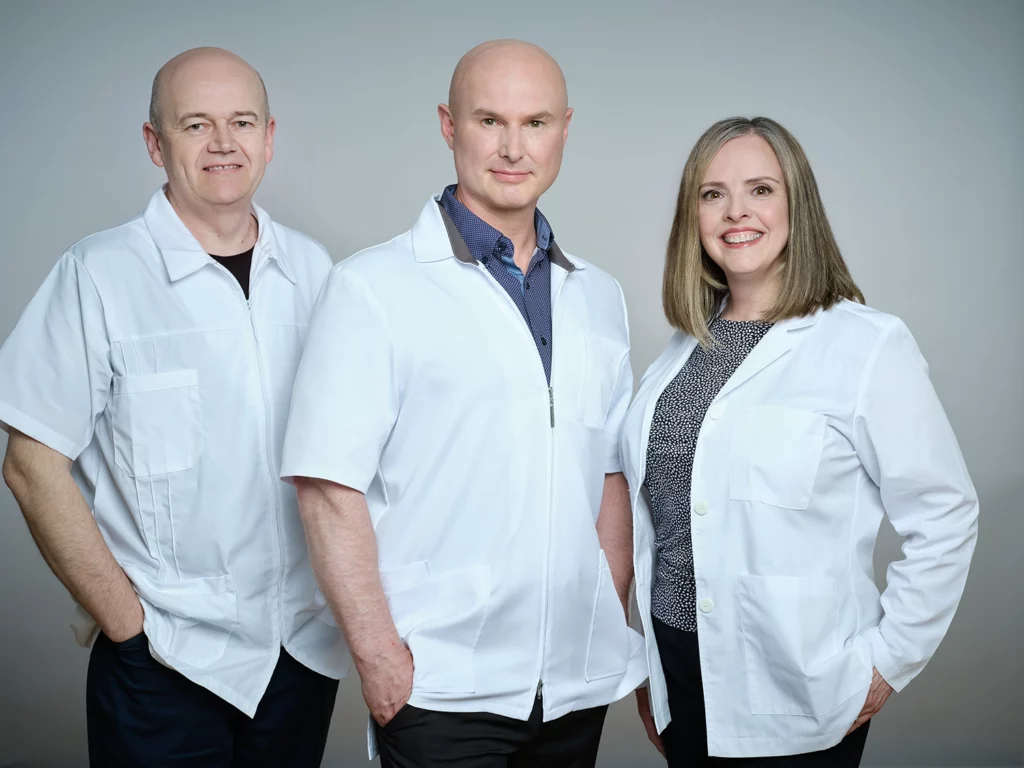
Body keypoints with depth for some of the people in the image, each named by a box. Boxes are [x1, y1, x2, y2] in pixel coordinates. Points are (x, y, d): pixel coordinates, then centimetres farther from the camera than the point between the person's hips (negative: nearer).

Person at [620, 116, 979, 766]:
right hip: (678, 671, 5)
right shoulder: (684, 350, 6)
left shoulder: (869, 345, -12)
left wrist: (886, 664, -8)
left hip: (795, 696, -5)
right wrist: (644, 668, 12)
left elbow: (945, 518, -9)